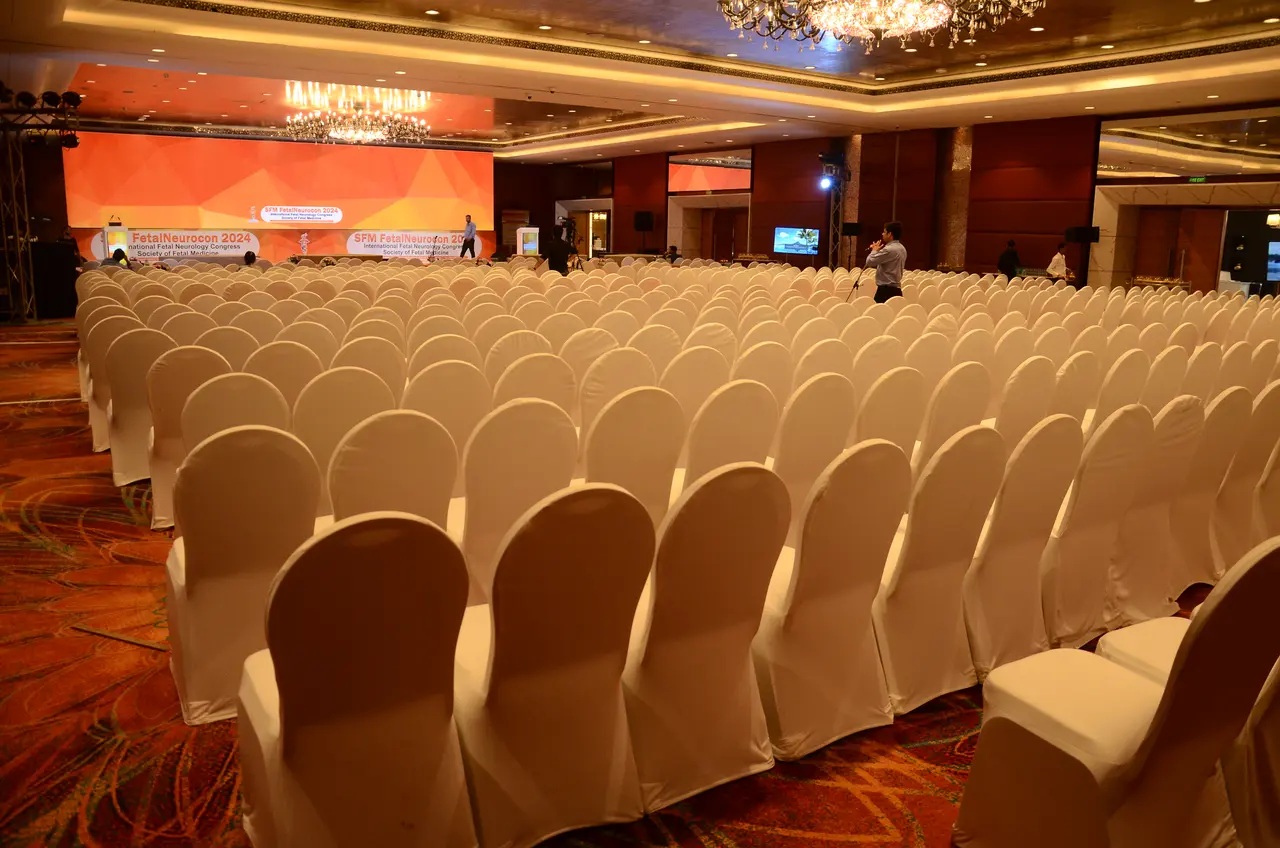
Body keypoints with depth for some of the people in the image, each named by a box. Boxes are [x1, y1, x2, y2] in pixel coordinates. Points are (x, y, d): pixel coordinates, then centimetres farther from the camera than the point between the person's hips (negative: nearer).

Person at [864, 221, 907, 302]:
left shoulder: (889, 249, -17)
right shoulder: (901, 249, 15)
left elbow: (869, 262, -16)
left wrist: (874, 250, 2)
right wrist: (878, 251, 16)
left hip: (886, 290, -10)